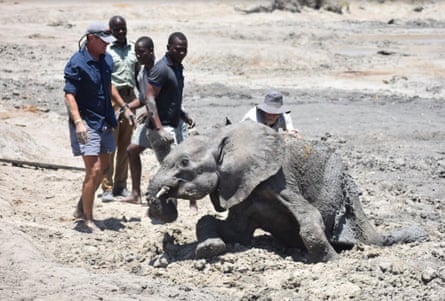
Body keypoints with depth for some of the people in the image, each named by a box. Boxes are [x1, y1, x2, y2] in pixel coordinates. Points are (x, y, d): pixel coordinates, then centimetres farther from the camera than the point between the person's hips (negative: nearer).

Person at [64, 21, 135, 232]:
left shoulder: (107, 60, 7)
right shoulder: (77, 63, -16)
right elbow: (69, 95, -20)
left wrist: (124, 108, 24)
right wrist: (78, 122, -31)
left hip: (105, 122, 8)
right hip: (87, 123, -8)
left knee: (102, 170, 13)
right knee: (93, 171, -12)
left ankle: (82, 208, 29)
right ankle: (88, 220, -4)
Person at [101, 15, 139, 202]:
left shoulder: (133, 49, 12)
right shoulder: (106, 51, -5)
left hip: (130, 99, 6)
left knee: (125, 145, 8)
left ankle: (121, 185, 14)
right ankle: (107, 188, -7)